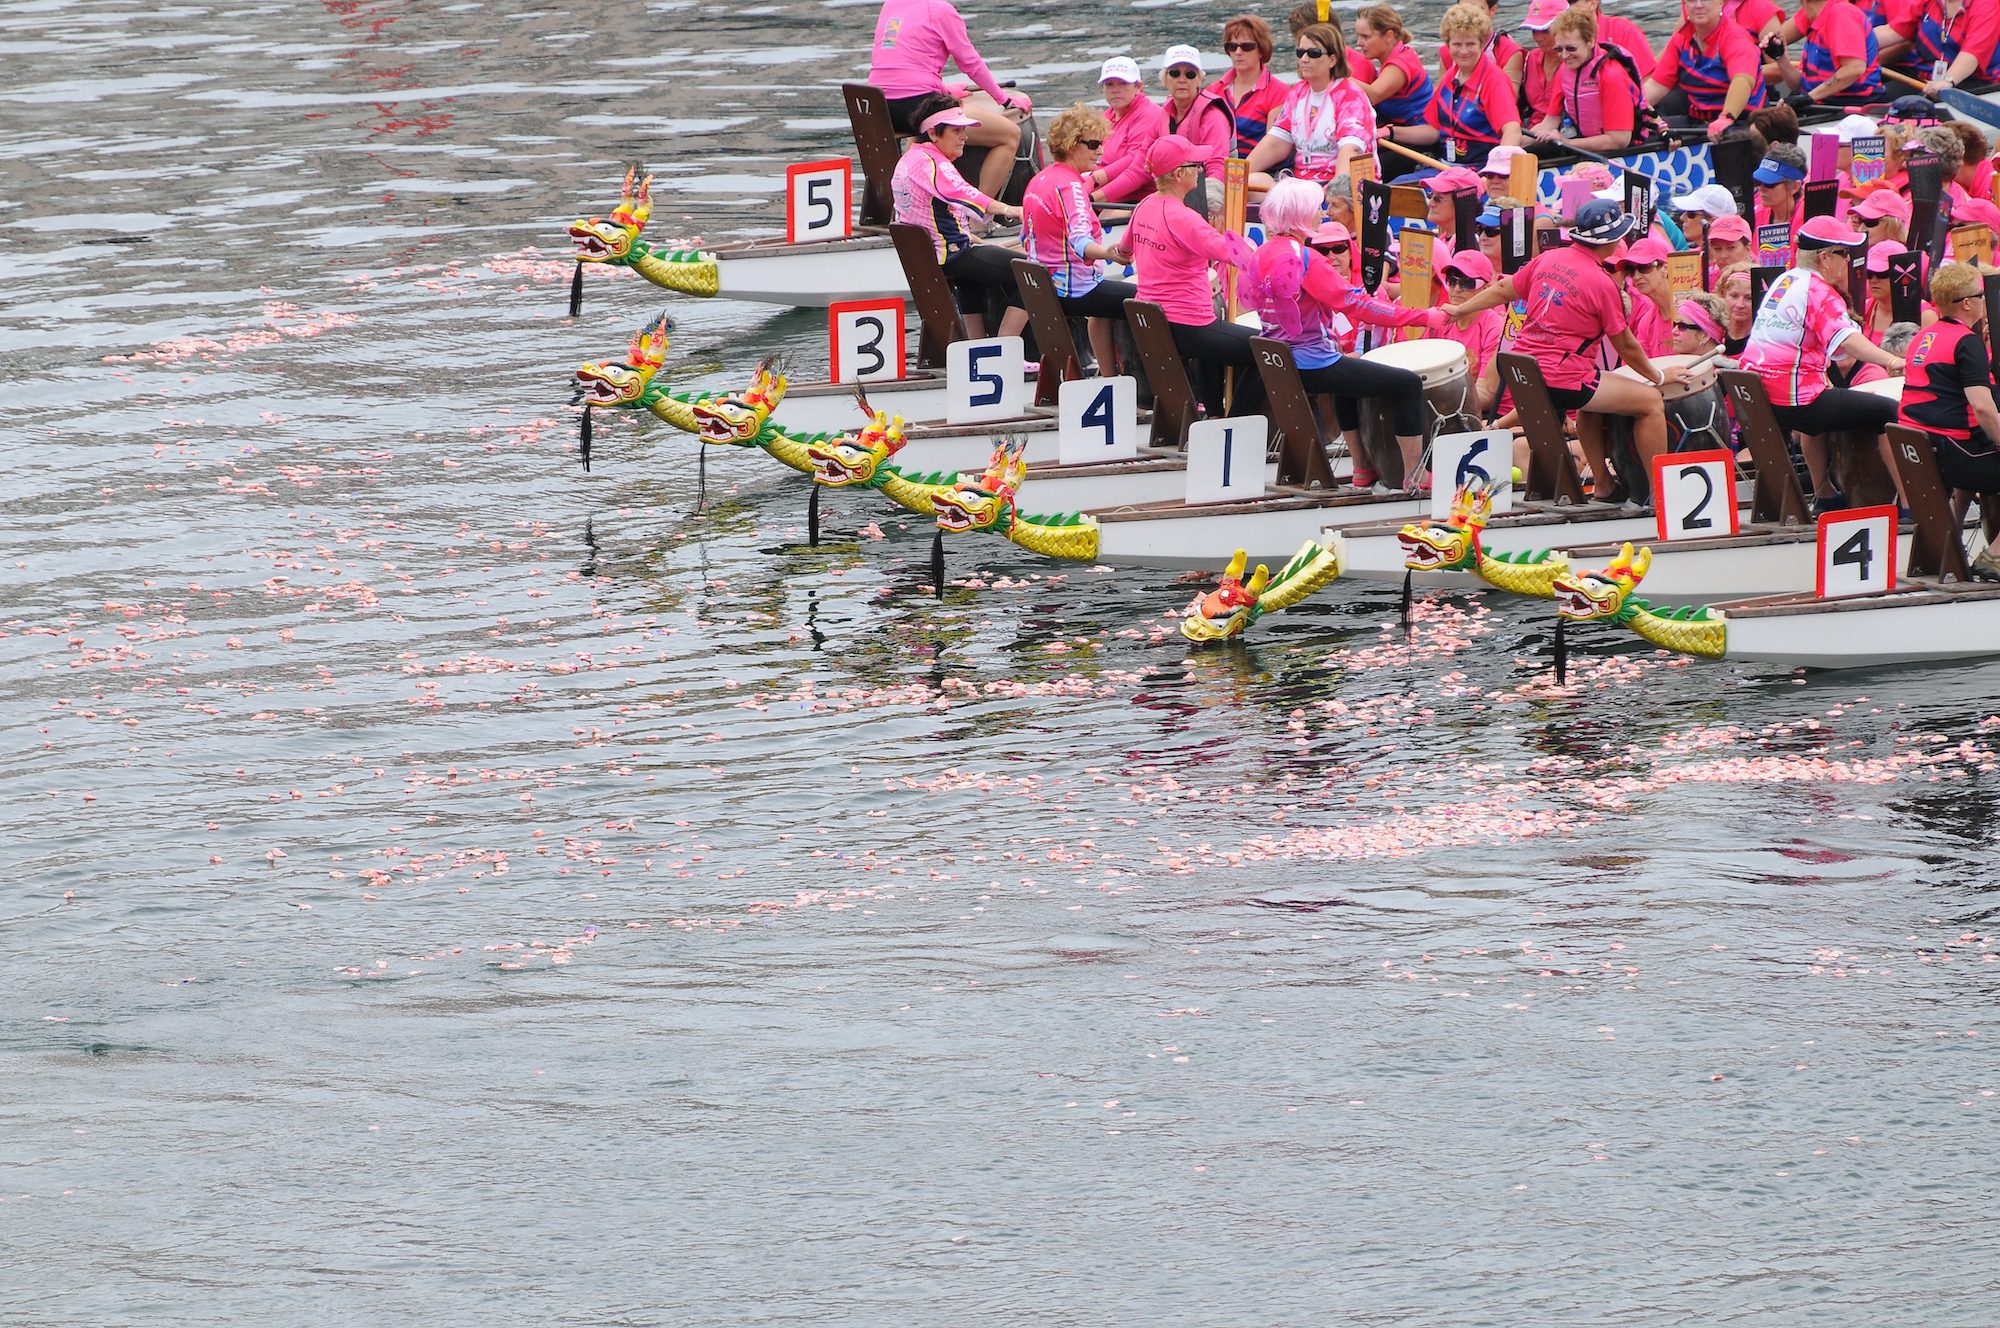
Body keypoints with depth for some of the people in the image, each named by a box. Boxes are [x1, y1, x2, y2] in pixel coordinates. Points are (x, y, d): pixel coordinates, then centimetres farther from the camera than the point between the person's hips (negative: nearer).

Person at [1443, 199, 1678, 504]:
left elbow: (1503, 290, 19)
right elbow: (1626, 347, -5)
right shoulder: (1602, 284, -13)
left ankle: (1602, 484, 39)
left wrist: (1460, 310, 35)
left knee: (1590, 400, 36)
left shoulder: (1548, 259, 6)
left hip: (1522, 372, 8)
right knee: (1652, 402, -2)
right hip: (1560, 381, -8)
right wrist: (1658, 377, 11)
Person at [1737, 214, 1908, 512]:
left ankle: (1824, 496, 53)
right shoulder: (1820, 292, -13)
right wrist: (1890, 361, -41)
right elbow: (1844, 338, -32)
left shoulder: (1783, 281, 15)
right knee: (1891, 413, -10)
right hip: (1796, 402, -10)